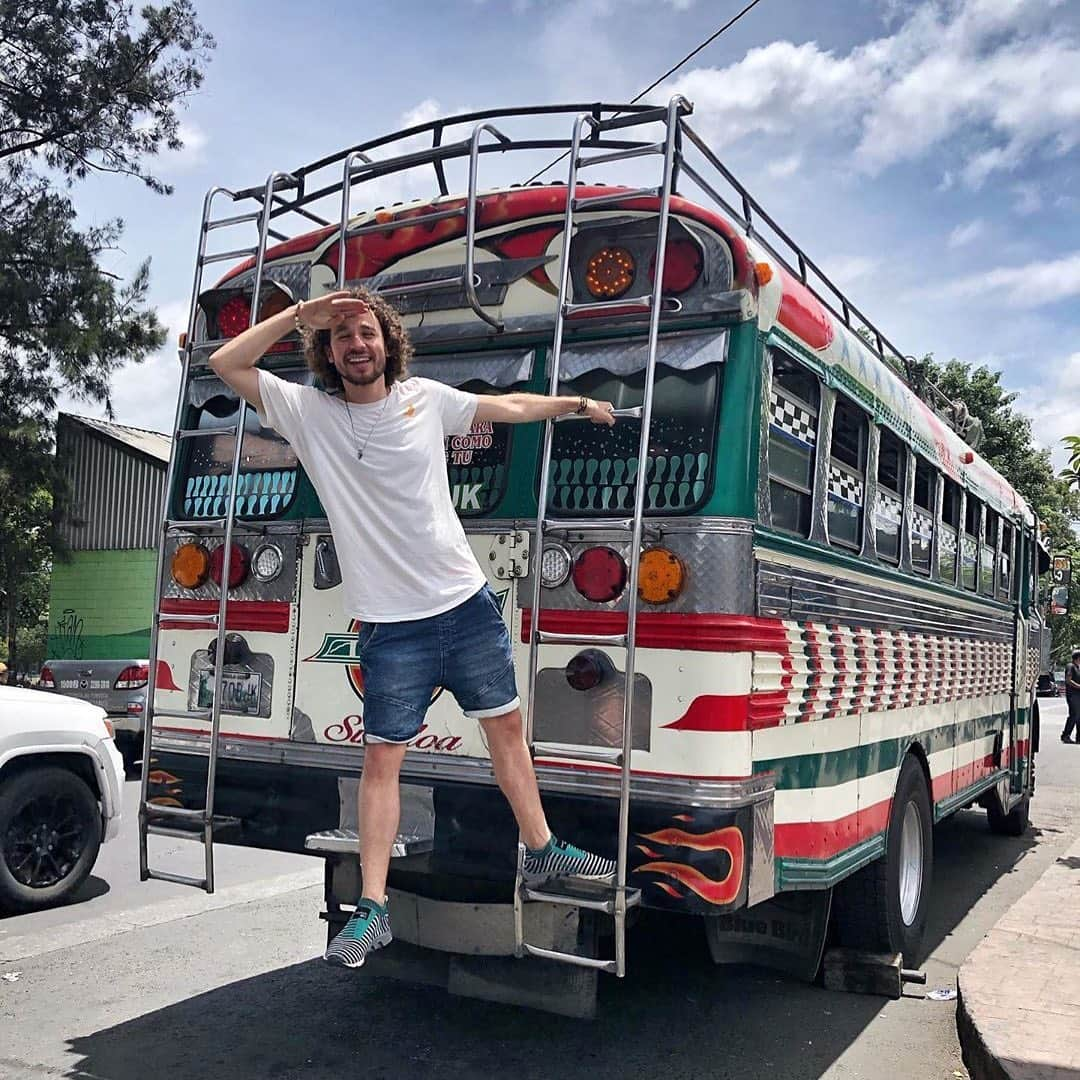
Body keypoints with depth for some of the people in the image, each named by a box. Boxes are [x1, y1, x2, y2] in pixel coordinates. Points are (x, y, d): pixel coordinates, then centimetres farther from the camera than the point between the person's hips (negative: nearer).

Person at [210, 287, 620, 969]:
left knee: (507, 726, 14)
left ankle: (543, 853, 32)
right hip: (392, 624, -3)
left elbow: (509, 407, 17)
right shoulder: (307, 411, -3)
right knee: (382, 759, 0)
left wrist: (575, 403, 23)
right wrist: (301, 313, -14)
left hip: (467, 603, 3)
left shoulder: (426, 398, 3)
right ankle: (373, 910, 10)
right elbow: (225, 364, -9)